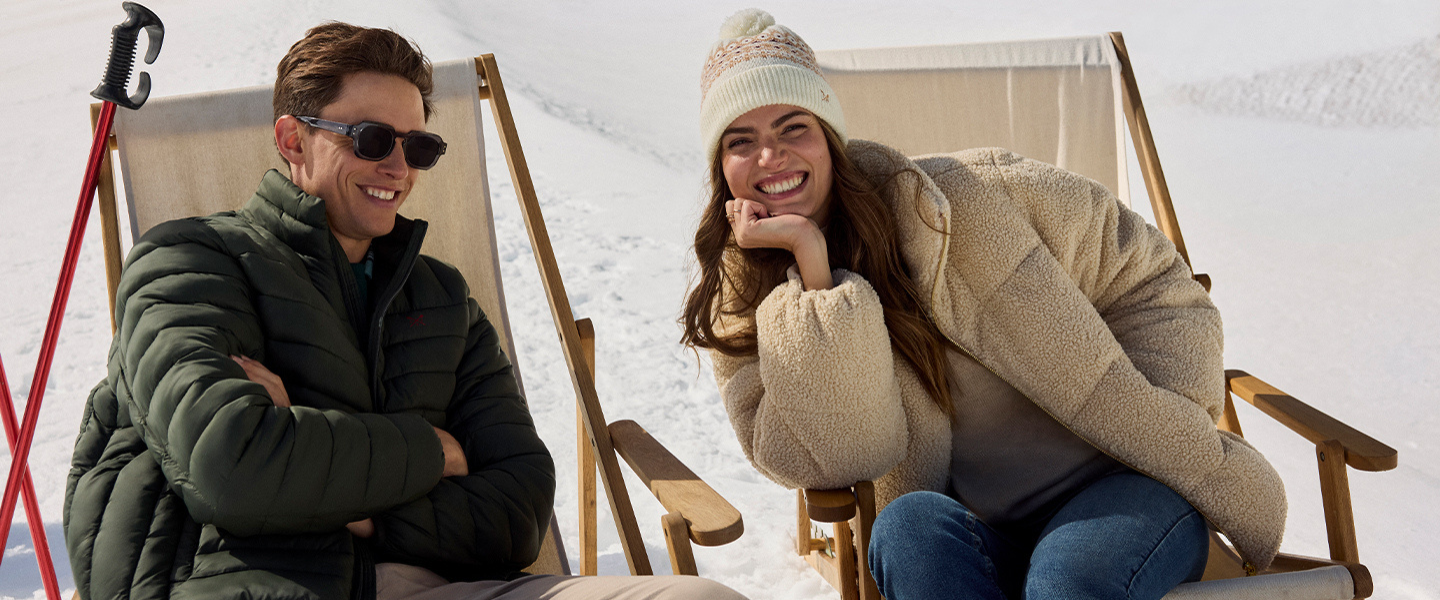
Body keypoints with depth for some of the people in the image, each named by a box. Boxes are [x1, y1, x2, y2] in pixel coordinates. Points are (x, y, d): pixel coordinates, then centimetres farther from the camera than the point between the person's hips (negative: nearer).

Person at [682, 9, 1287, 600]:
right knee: (908, 526, -31)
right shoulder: (737, 308, -2)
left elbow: (1150, 285, -4)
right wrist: (812, 263, -22)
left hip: (1121, 487, -2)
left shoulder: (957, 201, -10)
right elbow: (838, 457, -16)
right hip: (967, 533, 3)